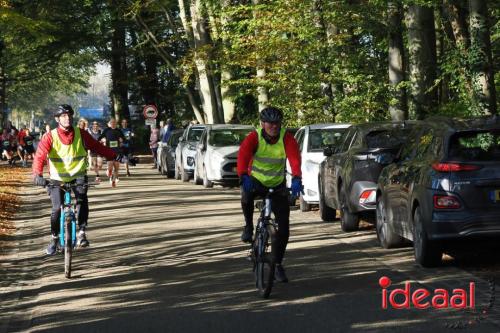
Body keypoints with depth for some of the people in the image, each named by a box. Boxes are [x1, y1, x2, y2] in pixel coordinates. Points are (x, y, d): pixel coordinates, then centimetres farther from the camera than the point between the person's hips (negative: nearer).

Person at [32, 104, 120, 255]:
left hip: (78, 176, 1)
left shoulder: (81, 134, -3)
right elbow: (39, 156, -21)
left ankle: (82, 233, -18)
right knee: (57, 208, -10)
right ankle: (54, 238, 14)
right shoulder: (50, 137, -10)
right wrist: (37, 175, -38)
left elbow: (98, 147, -2)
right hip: (57, 178, -1)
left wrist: (116, 156, -13)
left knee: (82, 199, -27)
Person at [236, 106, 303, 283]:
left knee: (284, 227, -4)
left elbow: (294, 158, -32)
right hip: (256, 181, -2)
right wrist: (243, 176, -53)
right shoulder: (254, 138, -18)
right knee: (247, 193, -38)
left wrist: (296, 178, -51)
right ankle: (248, 226, -11)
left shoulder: (287, 138, -16)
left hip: (277, 185, 2)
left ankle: (278, 265, 14)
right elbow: (243, 156, -34)